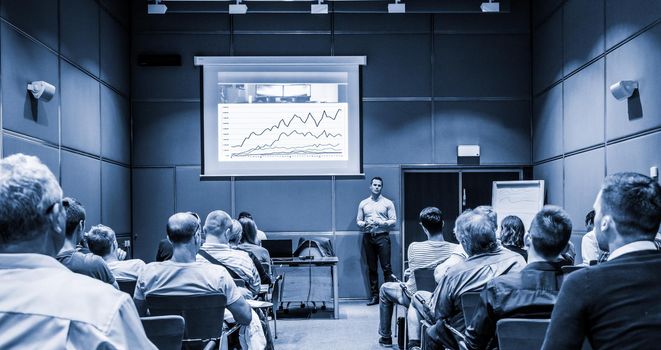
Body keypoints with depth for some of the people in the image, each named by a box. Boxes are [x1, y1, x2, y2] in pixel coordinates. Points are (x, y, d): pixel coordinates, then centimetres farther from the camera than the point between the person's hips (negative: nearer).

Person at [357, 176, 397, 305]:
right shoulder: (363, 203, 13)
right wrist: (364, 224, -9)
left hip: (382, 237, -3)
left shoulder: (388, 203, 5)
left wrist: (381, 223, -14)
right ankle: (374, 296, 12)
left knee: (386, 268, -7)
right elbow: (358, 221, 12)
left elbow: (394, 221, 1)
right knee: (371, 268, 6)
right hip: (368, 237, 3)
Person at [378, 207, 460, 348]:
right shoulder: (456, 249, -22)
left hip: (414, 298, -2)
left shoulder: (414, 247, -26)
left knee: (385, 288, 26)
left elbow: (409, 273, -7)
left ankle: (385, 336, 36)